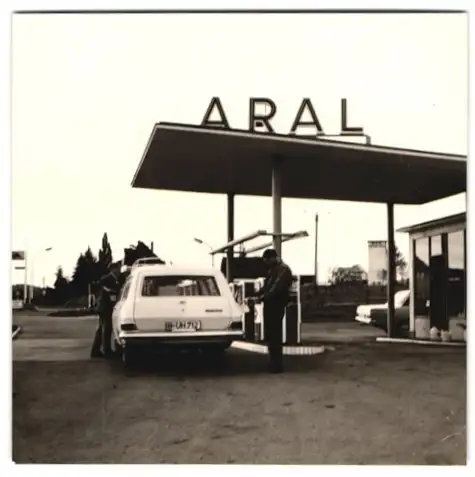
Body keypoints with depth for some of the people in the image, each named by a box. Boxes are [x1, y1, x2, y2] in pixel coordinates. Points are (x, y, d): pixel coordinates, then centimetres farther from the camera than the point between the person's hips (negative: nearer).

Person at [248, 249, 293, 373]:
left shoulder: (284, 270, -11)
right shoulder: (272, 270, 18)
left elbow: (276, 289, -20)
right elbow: (266, 286, 20)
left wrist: (260, 298, -20)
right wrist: (256, 297, 6)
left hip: (276, 306, -9)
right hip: (269, 306, 9)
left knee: (274, 336, -5)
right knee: (270, 335, 11)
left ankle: (277, 365, 1)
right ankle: (274, 363, 19)